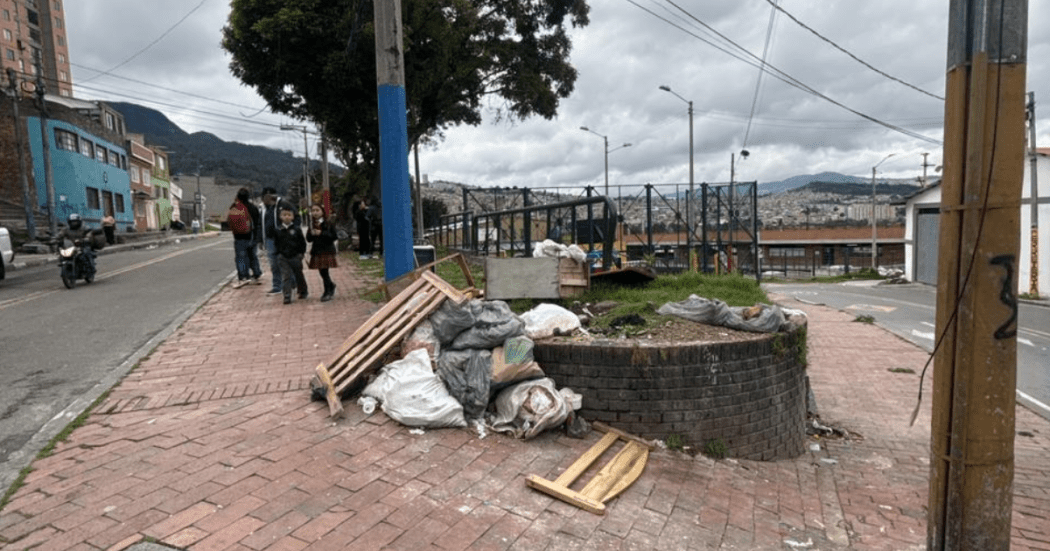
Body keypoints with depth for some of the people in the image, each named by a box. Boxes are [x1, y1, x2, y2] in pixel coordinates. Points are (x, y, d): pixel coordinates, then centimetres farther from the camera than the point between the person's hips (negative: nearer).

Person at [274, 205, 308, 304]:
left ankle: (303, 292, 31)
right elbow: (276, 243, 9)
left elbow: (302, 242, 0)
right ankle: (287, 297, 1)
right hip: (283, 257, 1)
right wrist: (279, 254, 2)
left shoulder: (297, 229, -3)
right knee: (285, 277, -2)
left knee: (299, 275, 13)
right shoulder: (278, 231, 1)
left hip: (295, 256, -1)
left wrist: (301, 253, -5)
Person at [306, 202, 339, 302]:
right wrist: (311, 233, -12)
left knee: (324, 271, -9)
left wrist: (321, 233, -18)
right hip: (316, 251, 5)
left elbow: (334, 236, -11)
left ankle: (327, 292, 2)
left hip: (327, 251, -5)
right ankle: (331, 285, 34)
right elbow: (308, 239, 10)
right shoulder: (312, 225, 10)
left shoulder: (328, 223, -5)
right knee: (322, 272, 9)